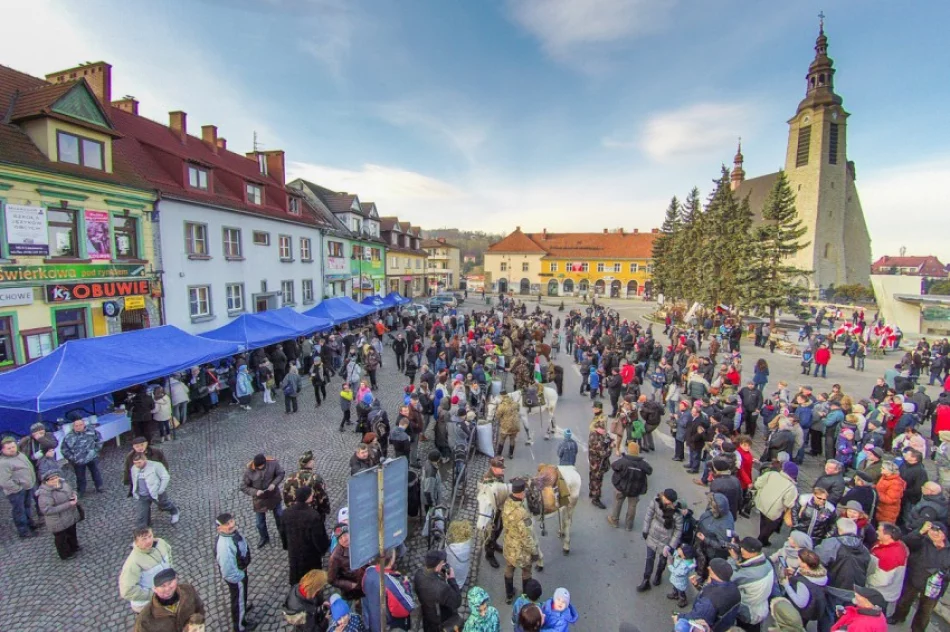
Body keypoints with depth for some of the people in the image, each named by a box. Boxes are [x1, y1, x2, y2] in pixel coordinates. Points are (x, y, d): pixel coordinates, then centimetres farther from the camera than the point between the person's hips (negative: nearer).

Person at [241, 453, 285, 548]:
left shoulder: (273, 463, -25)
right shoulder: (249, 470, -26)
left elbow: (281, 473, -10)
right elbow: (243, 487, -14)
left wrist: (274, 483, -26)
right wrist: (255, 492, -29)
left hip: (273, 495, 1)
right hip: (259, 499, 0)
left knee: (279, 515, 20)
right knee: (260, 521, 17)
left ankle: (283, 534, 47)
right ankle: (264, 538, 47)